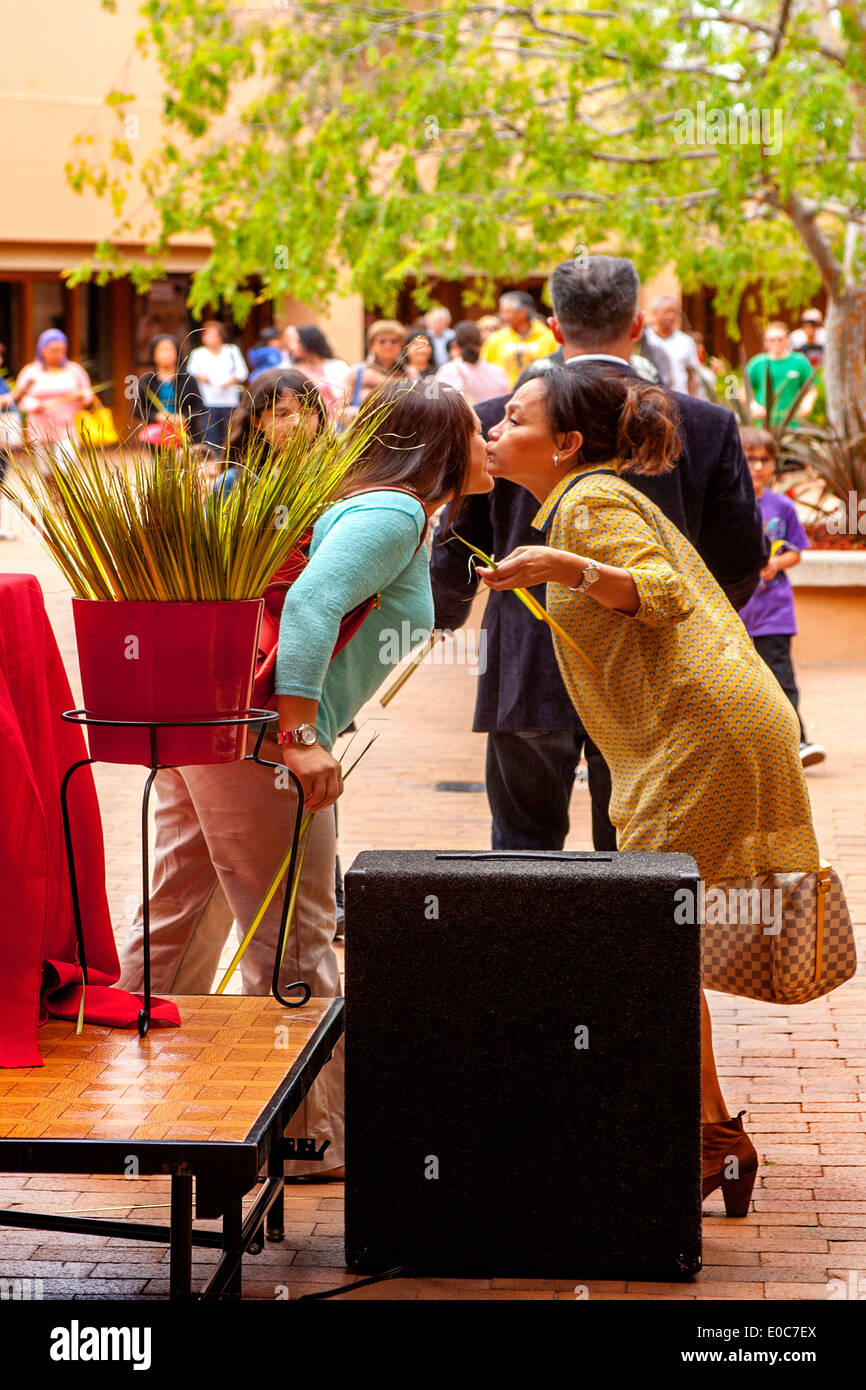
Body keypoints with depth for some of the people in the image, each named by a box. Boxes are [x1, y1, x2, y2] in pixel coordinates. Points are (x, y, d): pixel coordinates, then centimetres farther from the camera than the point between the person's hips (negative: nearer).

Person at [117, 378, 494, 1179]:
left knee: (180, 920, 16)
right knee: (295, 941, -2)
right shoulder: (394, 514, -10)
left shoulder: (377, 510, 21)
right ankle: (311, 1135, 6)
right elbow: (311, 605, -25)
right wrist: (302, 737, -28)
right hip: (256, 731, -10)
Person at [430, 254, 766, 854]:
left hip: (527, 678, -1)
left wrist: (446, 617, 26)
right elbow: (741, 562, 3)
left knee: (524, 849, 11)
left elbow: (454, 556, 4)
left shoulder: (496, 421, -5)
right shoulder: (707, 426, -4)